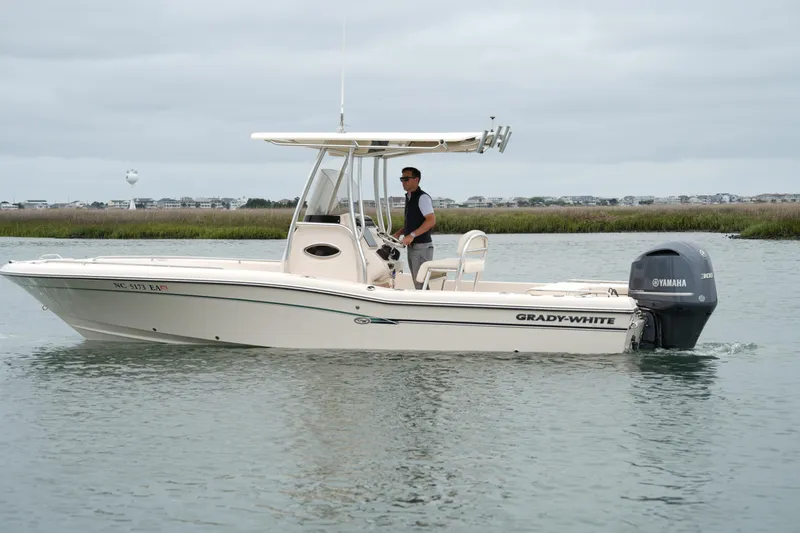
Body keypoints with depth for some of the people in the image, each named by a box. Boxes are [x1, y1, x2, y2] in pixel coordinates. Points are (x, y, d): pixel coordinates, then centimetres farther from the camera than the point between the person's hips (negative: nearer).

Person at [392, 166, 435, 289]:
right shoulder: (409, 198, 16)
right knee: (417, 283, 10)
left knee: (421, 283, -10)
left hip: (422, 246, -9)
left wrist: (412, 235, -27)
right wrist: (399, 233, 8)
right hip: (412, 246, 9)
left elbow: (431, 221, -22)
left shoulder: (422, 197, -11)